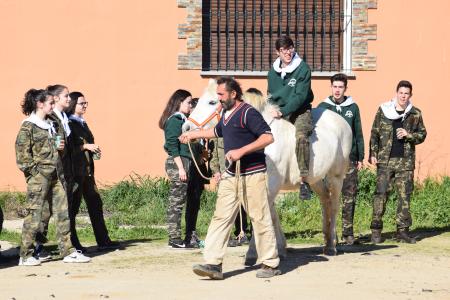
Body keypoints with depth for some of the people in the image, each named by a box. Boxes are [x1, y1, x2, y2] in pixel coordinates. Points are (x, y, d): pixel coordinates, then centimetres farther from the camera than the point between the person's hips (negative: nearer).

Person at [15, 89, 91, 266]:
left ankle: (67, 251, 10)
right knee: (34, 214, -5)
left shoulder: (50, 125, 17)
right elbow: (22, 153, -12)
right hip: (38, 177, -8)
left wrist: (59, 147, 8)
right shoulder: (28, 126, -7)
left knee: (63, 213, 5)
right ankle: (25, 256, 2)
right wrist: (34, 170, -15)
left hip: (56, 175, 8)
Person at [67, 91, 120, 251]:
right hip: (75, 170, -9)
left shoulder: (82, 123, 18)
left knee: (95, 204, 6)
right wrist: (86, 146, -18)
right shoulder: (68, 124, -10)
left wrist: (94, 150, 11)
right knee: (73, 206, -2)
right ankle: (72, 243, 5)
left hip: (87, 170, 9)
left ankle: (103, 241, 8)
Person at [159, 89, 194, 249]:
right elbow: (173, 146, -16)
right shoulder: (174, 121, -10)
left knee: (177, 202, 9)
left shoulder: (182, 120, 17)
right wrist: (181, 168, -19)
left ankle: (175, 238, 11)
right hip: (177, 164, -9)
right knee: (176, 202, -7)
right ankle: (174, 239, -5)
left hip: (183, 163, 9)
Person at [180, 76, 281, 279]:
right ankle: (213, 264, -2)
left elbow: (268, 137, -23)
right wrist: (193, 134, 42)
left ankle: (271, 264, 9)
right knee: (220, 217, 1)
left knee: (260, 218, -1)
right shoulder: (227, 115, 14)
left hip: (252, 175, -8)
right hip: (231, 175, 9)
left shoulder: (248, 113, -13)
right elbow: (217, 131, 37)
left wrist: (241, 151, -25)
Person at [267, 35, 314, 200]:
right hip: (278, 111, 6)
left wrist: (282, 112, -23)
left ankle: (304, 181, -34)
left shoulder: (303, 68, -10)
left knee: (301, 136, -32)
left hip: (300, 111, -6)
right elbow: (270, 93, 20)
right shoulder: (273, 71, 8)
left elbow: (300, 96, -16)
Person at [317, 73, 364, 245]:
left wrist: (360, 158, 7)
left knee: (349, 196, -1)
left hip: (349, 159, 1)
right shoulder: (323, 107, 5)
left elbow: (358, 134, 11)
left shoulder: (353, 108, 8)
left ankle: (348, 232, 4)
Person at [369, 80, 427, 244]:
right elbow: (374, 133, 4)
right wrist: (373, 154, -4)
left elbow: (422, 135, 11)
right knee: (381, 193, -5)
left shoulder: (415, 114, 8)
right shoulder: (383, 110, 4)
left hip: (406, 161, 2)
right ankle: (376, 229, -1)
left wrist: (408, 135, -8)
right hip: (385, 160, -2)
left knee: (404, 195, 4)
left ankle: (403, 230, 11)